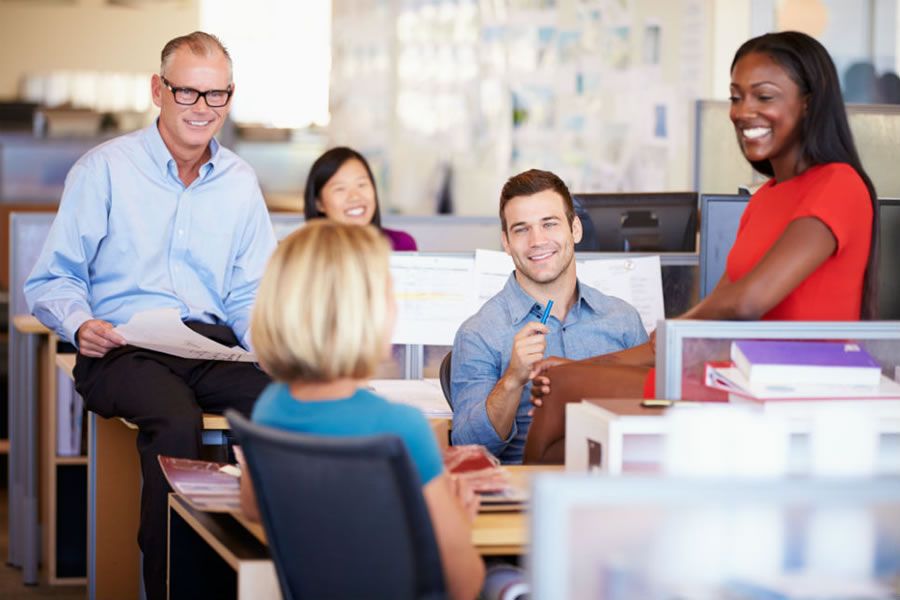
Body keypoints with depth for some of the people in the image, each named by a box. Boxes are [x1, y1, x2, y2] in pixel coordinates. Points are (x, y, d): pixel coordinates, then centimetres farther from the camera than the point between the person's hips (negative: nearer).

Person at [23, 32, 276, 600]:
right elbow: (53, 279, 5)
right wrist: (80, 324, -17)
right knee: (176, 423, -37)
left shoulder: (240, 181, 17)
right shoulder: (104, 169, 5)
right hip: (123, 350, -3)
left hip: (213, 346, 4)